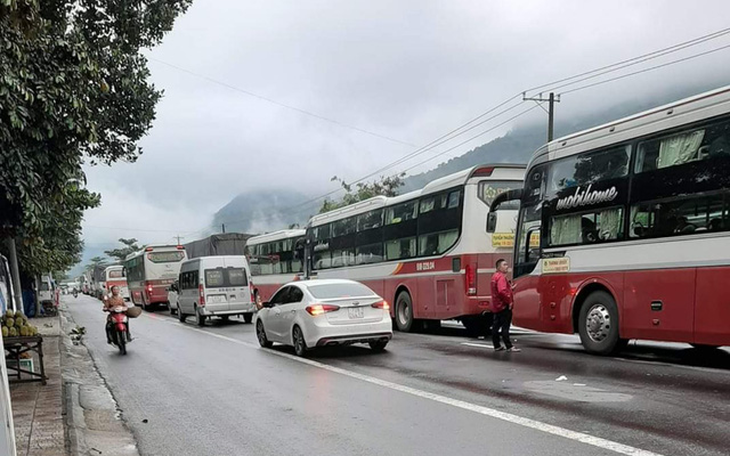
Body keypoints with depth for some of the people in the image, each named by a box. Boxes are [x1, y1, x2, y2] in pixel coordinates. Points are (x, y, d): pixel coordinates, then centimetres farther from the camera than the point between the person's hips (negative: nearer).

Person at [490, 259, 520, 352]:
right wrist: (509, 301, -20)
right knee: (505, 327, -9)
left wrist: (510, 287, 19)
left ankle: (497, 346, 17)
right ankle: (509, 346, -9)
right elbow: (502, 291, -29)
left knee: (496, 326, 11)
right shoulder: (501, 277, -16)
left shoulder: (495, 276, 15)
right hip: (504, 306, -10)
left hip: (497, 305, 10)